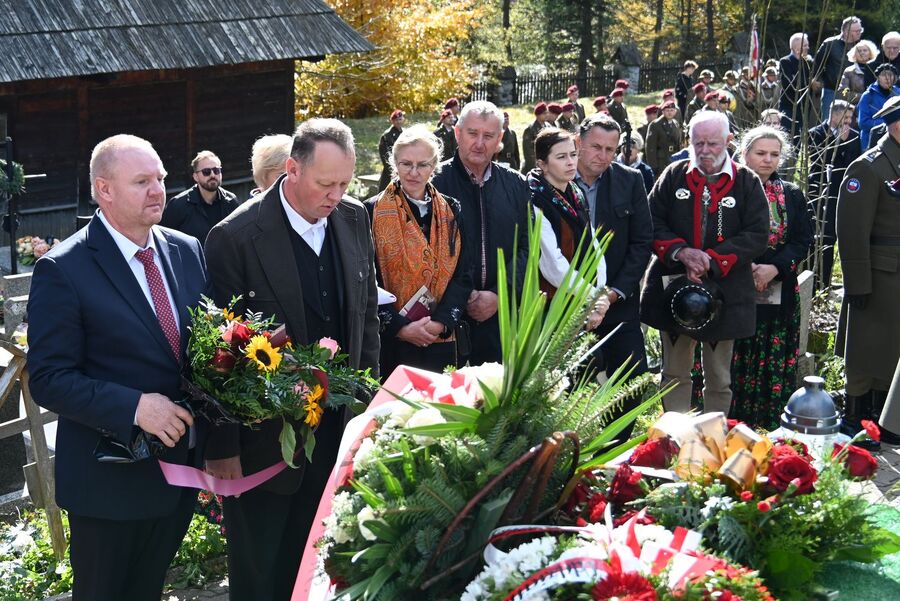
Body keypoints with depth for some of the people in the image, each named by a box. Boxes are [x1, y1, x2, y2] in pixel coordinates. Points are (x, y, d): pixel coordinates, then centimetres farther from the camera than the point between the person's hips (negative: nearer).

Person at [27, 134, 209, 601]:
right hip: (111, 478, -5)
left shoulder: (187, 251, 3)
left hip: (182, 462, 5)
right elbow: (48, 378, -17)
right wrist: (134, 407, -28)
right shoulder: (63, 270, -16)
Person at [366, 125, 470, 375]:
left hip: (441, 341, 3)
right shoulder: (373, 212, -3)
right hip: (390, 343, -3)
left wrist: (441, 322, -10)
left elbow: (462, 275, 4)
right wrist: (399, 326, -16)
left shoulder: (450, 211, 7)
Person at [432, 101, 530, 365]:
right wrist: (464, 296, -11)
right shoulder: (436, 182, -4)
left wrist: (499, 295, -6)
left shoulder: (516, 185, 9)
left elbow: (526, 247, 7)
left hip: (502, 315, 3)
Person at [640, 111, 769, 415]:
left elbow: (757, 236, -8)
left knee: (719, 379, 8)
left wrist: (712, 260, -18)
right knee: (674, 373, 11)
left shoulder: (747, 182, -1)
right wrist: (679, 251, -17)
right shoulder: (673, 176, 4)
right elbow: (653, 222, 0)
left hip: (724, 294, -2)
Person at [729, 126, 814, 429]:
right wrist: (746, 268, -15)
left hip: (780, 293, 3)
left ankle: (770, 429, 11)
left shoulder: (792, 195, 10)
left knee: (775, 366, 3)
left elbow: (803, 241, 5)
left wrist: (775, 268, -11)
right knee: (736, 366, -2)